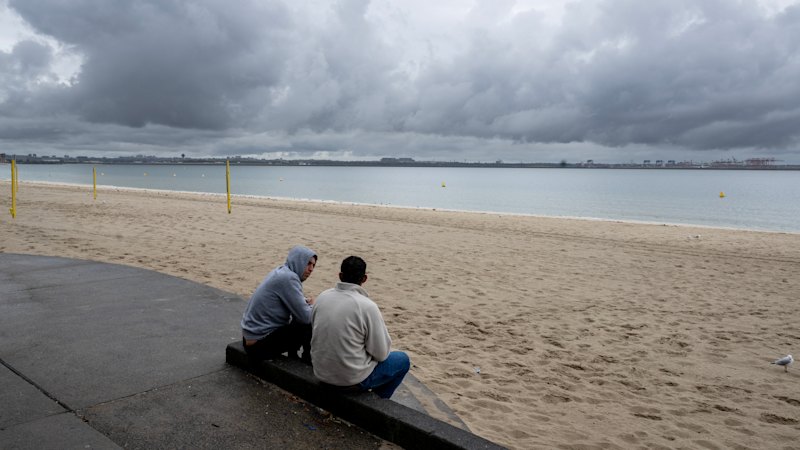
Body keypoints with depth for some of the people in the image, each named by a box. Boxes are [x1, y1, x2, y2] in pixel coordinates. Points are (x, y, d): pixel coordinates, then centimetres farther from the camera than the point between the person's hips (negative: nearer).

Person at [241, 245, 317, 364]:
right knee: (310, 324, -12)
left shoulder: (282, 271, 7)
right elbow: (305, 317, -22)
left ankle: (293, 357, 19)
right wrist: (311, 306, 0)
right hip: (259, 345, -10)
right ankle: (307, 358, 10)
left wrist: (305, 301, -1)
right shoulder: (288, 278, -21)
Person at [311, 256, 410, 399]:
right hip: (352, 376, -6)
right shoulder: (368, 306, -21)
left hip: (320, 371, 6)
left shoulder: (322, 297, -4)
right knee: (403, 360, 16)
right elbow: (381, 354, -15)